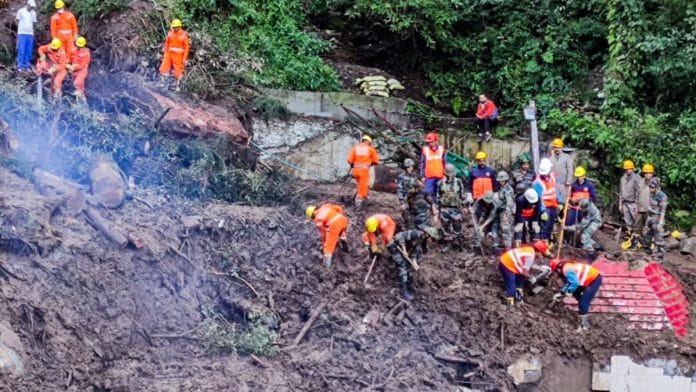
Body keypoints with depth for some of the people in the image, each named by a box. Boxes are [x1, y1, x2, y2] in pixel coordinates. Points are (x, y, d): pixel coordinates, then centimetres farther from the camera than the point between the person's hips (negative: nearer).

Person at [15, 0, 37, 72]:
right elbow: (18, 21, 4)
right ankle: (20, 66, -5)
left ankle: (27, 66, 8)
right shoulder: (21, 11, 0)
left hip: (30, 34, 4)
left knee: (29, 51, 3)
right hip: (22, 33, -4)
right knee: (21, 51, -6)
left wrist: (33, 32, 11)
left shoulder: (33, 13, 12)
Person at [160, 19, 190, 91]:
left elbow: (186, 47, -6)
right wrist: (165, 54, 11)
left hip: (178, 55, -4)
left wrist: (185, 58, -9)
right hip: (169, 54, 4)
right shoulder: (170, 33, 3)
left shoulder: (183, 35, -9)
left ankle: (178, 87, 14)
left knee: (178, 72, 3)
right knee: (163, 69, 2)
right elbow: (166, 44, 12)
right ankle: (163, 83, 16)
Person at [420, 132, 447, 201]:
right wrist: (422, 176, 0)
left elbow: (445, 163, 9)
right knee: (428, 193, -4)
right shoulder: (425, 150, -2)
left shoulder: (441, 149, 3)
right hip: (429, 176, -2)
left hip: (440, 176, 2)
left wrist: (445, 175, 6)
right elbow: (422, 164, 3)